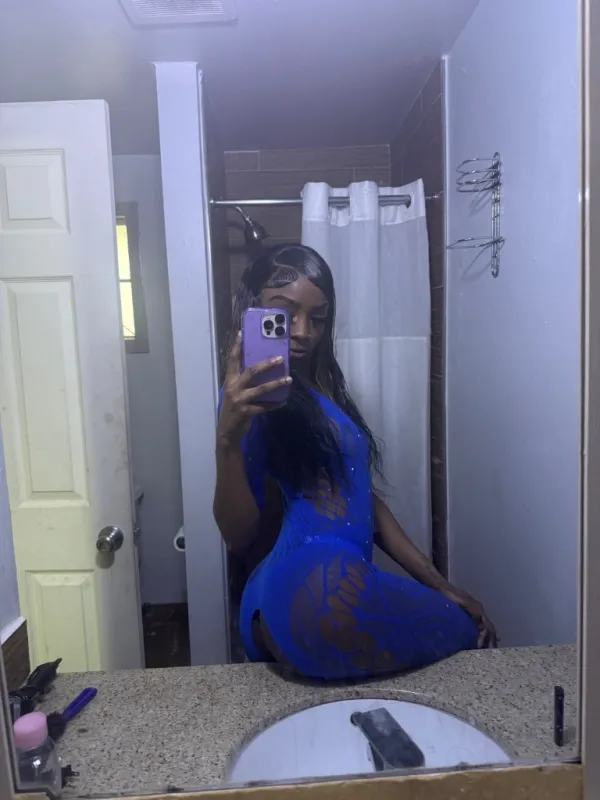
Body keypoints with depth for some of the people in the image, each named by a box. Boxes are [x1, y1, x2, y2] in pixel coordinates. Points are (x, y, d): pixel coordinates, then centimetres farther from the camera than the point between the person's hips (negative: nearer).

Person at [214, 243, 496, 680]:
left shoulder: (327, 390, 16)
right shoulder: (255, 397, -7)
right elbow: (239, 536, -13)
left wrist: (441, 586, 13)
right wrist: (227, 440, -29)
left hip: (346, 588, 8)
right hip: (299, 591, -8)